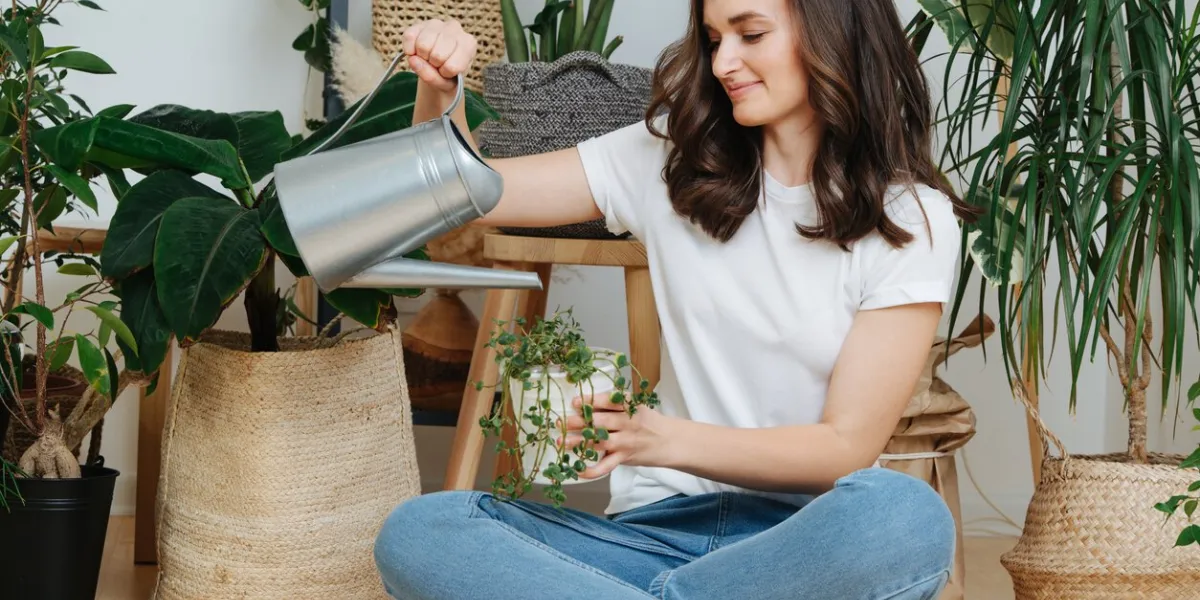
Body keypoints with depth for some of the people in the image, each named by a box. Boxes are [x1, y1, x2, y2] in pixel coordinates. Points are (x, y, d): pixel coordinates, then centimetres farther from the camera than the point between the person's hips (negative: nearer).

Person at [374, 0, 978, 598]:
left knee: (905, 516, -39)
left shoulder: (912, 220, 0)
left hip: (804, 536, -2)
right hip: (657, 526, 2)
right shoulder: (673, 160, 10)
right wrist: (437, 89, -9)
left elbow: (848, 445, -7)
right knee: (414, 532, -24)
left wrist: (664, 439, -20)